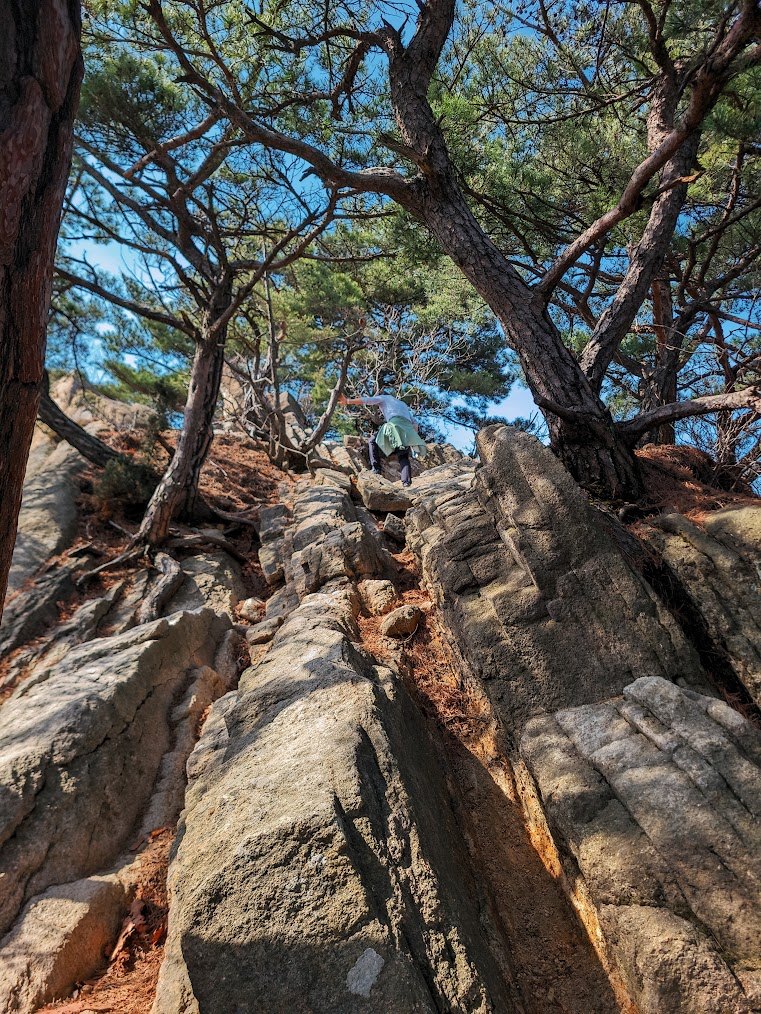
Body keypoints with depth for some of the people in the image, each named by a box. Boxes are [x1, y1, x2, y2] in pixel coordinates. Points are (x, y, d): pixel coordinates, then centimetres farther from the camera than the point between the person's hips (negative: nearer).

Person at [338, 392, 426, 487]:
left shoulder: (383, 397, 25)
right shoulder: (403, 404, 42)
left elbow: (366, 400, 8)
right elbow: (414, 423, 34)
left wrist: (347, 401, 5)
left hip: (395, 423, -5)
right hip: (408, 428, 5)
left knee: (372, 441, 11)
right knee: (403, 457, 13)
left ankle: (376, 469, -4)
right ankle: (407, 481, -11)